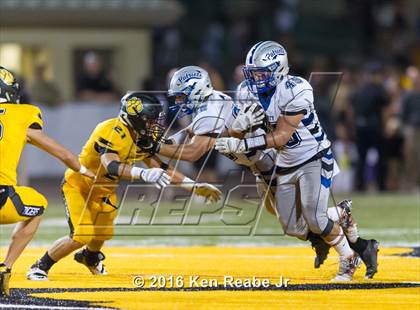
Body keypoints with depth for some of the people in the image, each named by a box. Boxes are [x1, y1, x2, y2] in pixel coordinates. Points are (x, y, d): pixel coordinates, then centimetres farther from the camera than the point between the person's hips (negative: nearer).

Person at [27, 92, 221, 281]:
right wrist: (144, 174, -63)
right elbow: (111, 167, -48)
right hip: (79, 185, -8)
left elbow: (161, 169, 0)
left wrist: (193, 186, -6)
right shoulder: (112, 132, -33)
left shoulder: (141, 138, -7)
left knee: (103, 233, 15)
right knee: (81, 236, -20)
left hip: (103, 190, 8)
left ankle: (90, 257, 52)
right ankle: (40, 267, -2)